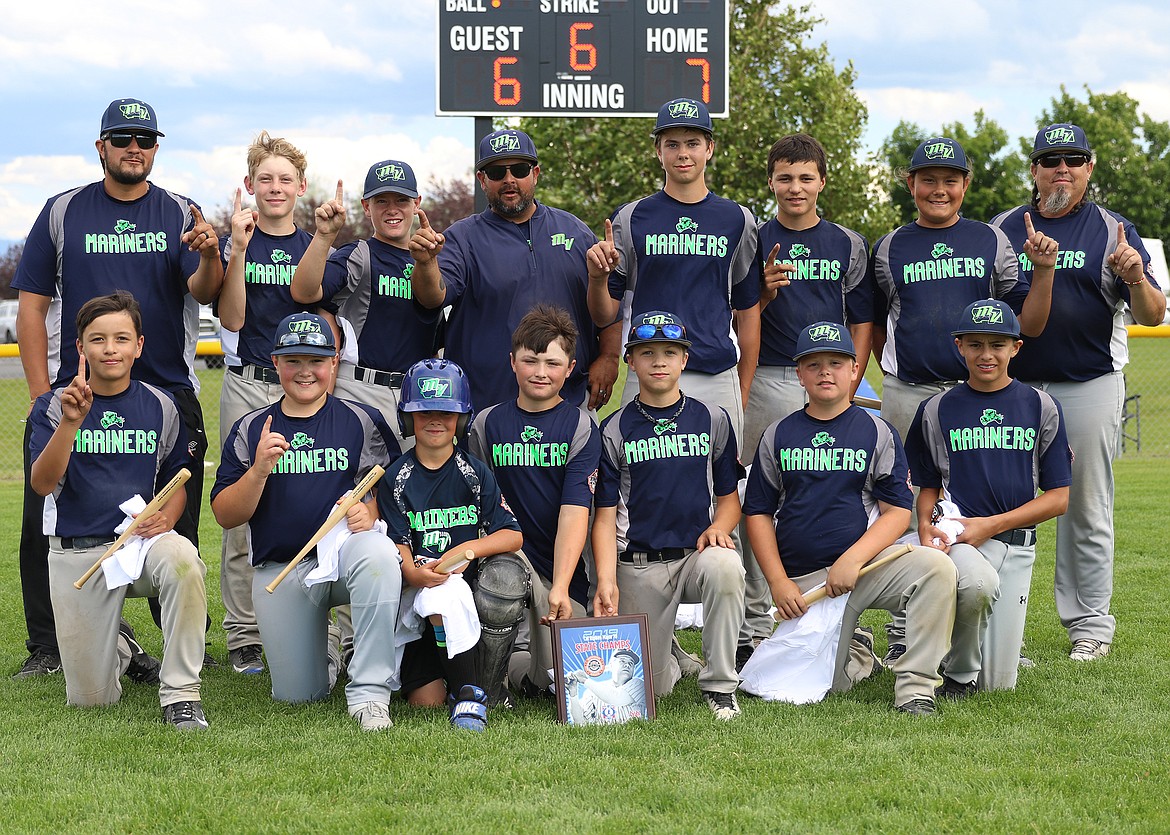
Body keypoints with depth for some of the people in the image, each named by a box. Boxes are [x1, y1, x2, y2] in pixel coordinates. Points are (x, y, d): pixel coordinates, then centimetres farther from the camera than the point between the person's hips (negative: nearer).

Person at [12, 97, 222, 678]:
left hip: (168, 393, 0)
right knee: (49, 526, -2)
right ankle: (48, 647, 7)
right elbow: (32, 306, 6)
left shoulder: (179, 215, 7)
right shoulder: (63, 213, 8)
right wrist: (41, 396, -3)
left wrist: (209, 257, -31)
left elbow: (203, 291, -8)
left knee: (175, 530, 2)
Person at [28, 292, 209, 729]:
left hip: (143, 541, 1)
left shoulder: (159, 406, 5)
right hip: (76, 554, 0)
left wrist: (167, 516, -7)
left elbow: (177, 479, 15)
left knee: (182, 558, -38)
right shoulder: (54, 405, -1)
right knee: (91, 698, -3)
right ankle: (120, 646, 34)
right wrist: (72, 421, -30)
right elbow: (42, 483, -15)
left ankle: (180, 693, -25)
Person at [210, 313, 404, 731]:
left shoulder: (363, 422, 5)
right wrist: (259, 470, -16)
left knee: (378, 553, -39)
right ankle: (319, 647, 36)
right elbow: (225, 516, 1)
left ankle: (369, 690, -31)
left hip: (345, 549, -2)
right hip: (279, 570, 2)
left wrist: (369, 510, -18)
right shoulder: (250, 429, 7)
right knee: (297, 694, -2)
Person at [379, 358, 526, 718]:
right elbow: (397, 544, -4)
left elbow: (513, 535, -2)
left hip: (472, 584, 1)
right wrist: (414, 573, -27)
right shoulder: (397, 479, 4)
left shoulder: (476, 473, 5)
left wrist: (471, 548, -21)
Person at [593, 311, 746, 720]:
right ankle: (670, 656, 35)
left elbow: (729, 498, 12)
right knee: (648, 687, -4)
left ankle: (719, 686, -20)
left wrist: (717, 528, -12)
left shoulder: (713, 420, 8)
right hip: (639, 566, 0)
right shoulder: (614, 430, 4)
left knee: (724, 566, -37)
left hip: (697, 553, 0)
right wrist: (607, 581, -15)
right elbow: (605, 516, 1)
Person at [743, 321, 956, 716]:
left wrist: (853, 559, -17)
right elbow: (759, 512, 9)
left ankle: (915, 687, -24)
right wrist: (778, 582, -3)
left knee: (935, 566, -31)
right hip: (804, 580, 1)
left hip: (867, 564, -1)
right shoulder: (778, 435, 10)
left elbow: (897, 510, -1)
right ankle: (856, 650, 25)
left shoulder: (877, 432, 6)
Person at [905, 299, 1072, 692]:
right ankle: (958, 672, -11)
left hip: (1016, 545, 1)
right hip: (956, 536, -1)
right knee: (979, 583, -39)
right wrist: (925, 525, -8)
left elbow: (1058, 497, 3)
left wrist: (990, 524, -9)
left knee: (998, 683, -4)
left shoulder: (1041, 407, 6)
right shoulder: (936, 410, 7)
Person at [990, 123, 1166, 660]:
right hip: (1012, 387, 2)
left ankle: (1090, 625, 9)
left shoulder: (1114, 231, 4)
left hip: (1089, 387, -2)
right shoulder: (1002, 229, 9)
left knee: (1087, 511, 1)